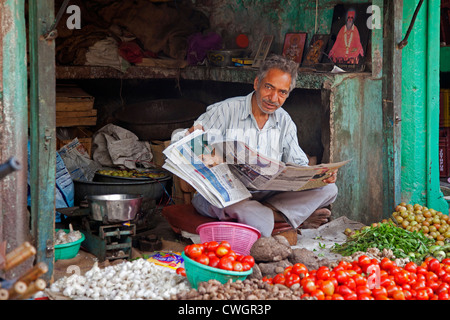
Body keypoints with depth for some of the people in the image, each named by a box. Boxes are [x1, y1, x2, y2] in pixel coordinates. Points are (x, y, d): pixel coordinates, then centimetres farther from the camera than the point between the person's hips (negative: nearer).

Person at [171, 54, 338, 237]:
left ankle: (268, 212, -25)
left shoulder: (285, 122, 12)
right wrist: (190, 136, -34)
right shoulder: (224, 111, -5)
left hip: (266, 195, 6)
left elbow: (298, 164, 13)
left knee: (328, 189, -14)